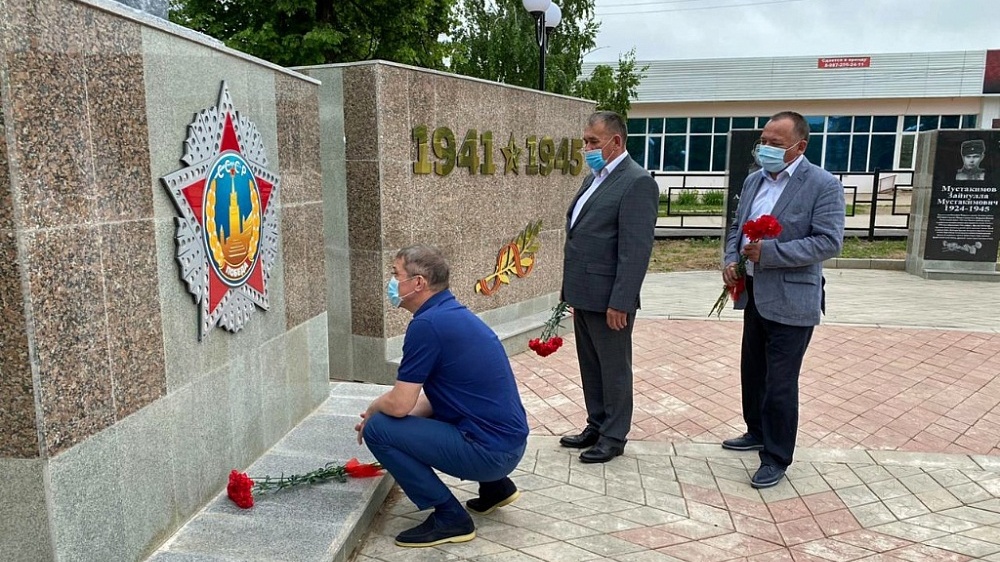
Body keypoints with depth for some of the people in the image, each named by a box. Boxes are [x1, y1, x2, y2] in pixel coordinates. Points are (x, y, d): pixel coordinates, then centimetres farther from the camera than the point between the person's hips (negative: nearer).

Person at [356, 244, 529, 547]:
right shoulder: (452, 313, 12)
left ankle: (450, 517, -1)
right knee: (406, 421, 28)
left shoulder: (427, 324, -18)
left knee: (377, 429, -7)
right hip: (506, 441, 10)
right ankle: (495, 486, 25)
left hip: (489, 449, -10)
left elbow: (399, 405, -18)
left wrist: (372, 409, 5)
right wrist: (381, 410, 10)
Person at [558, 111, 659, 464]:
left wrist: (620, 302, -21)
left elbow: (636, 249, -19)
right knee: (591, 367, 18)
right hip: (584, 295, 9)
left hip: (609, 298, -8)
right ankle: (596, 427, 32)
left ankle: (614, 437, 20)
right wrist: (571, 289, 16)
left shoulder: (637, 182, -14)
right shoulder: (595, 178, 14)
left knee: (614, 370, 6)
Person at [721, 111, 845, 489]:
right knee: (752, 373, 20)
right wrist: (730, 259, -2)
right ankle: (757, 433, 40)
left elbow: (829, 242, -19)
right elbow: (737, 226, 18)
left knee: (780, 383, 0)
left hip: (791, 301, -7)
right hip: (754, 296, 8)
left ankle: (776, 458, 15)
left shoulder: (823, 185, -12)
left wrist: (769, 252, -24)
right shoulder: (754, 181, 9)